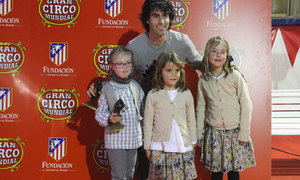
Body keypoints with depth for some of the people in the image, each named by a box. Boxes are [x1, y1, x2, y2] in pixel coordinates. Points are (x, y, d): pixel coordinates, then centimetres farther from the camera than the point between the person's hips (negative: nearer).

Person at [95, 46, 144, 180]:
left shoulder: (136, 86, 4)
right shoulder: (107, 88, -9)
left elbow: (143, 109, 12)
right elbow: (99, 113, -6)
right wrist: (109, 119, -26)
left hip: (134, 138, 4)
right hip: (115, 139, -4)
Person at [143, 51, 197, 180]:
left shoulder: (186, 94, 1)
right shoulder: (152, 95, -4)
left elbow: (191, 120, 9)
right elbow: (148, 123, 1)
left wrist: (193, 142, 12)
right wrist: (147, 146, 3)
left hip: (183, 147, 1)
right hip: (160, 147, -1)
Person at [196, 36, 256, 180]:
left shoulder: (235, 76, -7)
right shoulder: (203, 80, 0)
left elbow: (246, 105, -5)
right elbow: (200, 108, 8)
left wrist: (244, 133, -6)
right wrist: (199, 134, 8)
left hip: (235, 132, -1)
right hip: (213, 134, 2)